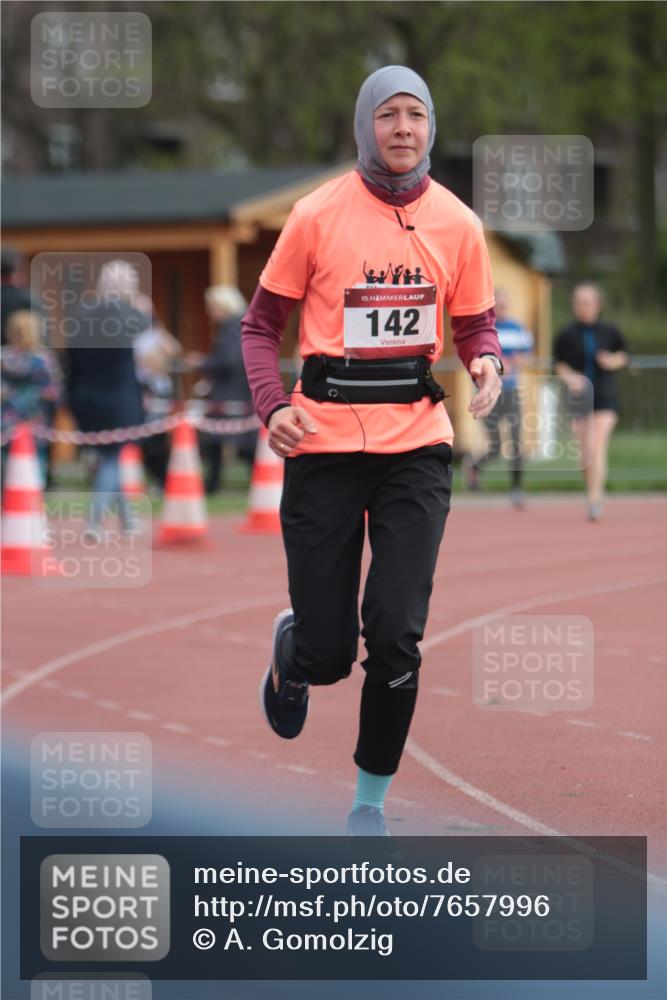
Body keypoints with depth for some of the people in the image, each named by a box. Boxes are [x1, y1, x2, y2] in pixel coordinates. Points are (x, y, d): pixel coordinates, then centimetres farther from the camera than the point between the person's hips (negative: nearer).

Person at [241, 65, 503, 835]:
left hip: (415, 446, 1)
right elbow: (261, 325, 5)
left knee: (396, 636, -10)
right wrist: (272, 407, -11)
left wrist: (486, 364, -8)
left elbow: (475, 326, 16)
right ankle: (290, 647, 40)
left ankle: (370, 802, 8)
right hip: (325, 445, -1)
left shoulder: (456, 224, 5)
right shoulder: (317, 216, -2)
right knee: (326, 653, 0)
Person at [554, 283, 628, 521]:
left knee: (598, 448, -14)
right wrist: (568, 376, -15)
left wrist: (614, 361, -8)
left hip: (605, 397, -1)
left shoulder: (610, 332, 2)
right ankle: (594, 493, 25)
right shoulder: (567, 335, 1)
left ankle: (594, 499, -18)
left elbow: (624, 355, 14)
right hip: (578, 398, 1)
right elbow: (558, 364, 5)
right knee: (585, 452, 5)